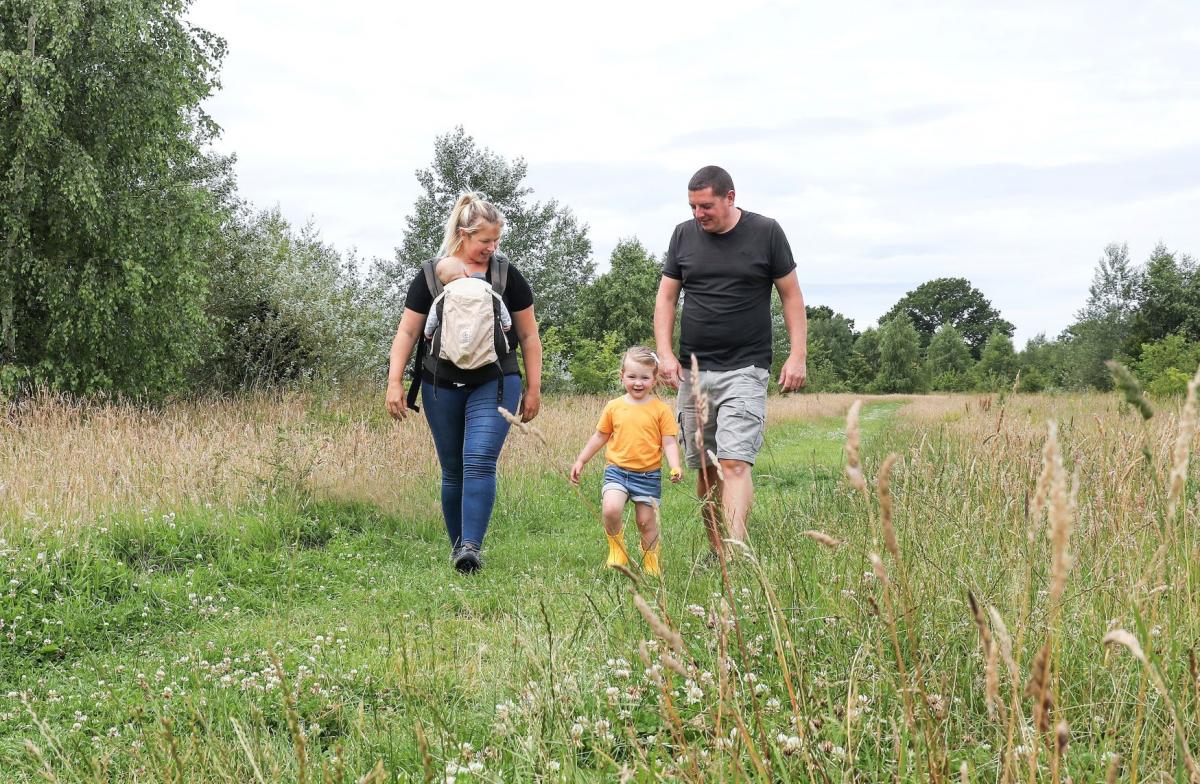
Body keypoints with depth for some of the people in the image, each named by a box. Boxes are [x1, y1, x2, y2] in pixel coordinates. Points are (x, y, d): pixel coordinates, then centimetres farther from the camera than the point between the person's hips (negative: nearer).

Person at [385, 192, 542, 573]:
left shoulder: (507, 275, 3)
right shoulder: (431, 276, 2)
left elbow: (528, 335, 7)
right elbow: (407, 332, 3)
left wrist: (533, 389, 5)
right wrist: (395, 382, -5)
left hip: (494, 384, -1)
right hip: (441, 387, 1)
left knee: (480, 462, -17)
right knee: (452, 471, 8)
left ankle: (472, 547, -19)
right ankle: (457, 544, 20)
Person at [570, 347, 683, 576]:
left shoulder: (661, 409, -2)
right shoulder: (614, 407, 4)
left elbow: (669, 442, -3)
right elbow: (600, 436, 15)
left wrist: (675, 467, -19)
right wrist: (580, 461, 17)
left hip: (648, 474, -1)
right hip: (617, 470, 1)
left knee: (646, 521, 4)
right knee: (610, 509, -22)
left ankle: (651, 561, 26)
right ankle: (616, 544, 5)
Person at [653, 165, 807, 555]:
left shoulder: (765, 232, -1)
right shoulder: (684, 235, 7)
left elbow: (791, 295, 4)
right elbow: (666, 297, 11)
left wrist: (798, 354, -3)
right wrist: (665, 353, -1)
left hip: (745, 370, -4)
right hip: (693, 370, 4)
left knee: (735, 462, -16)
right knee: (705, 466, 6)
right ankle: (716, 550, 18)